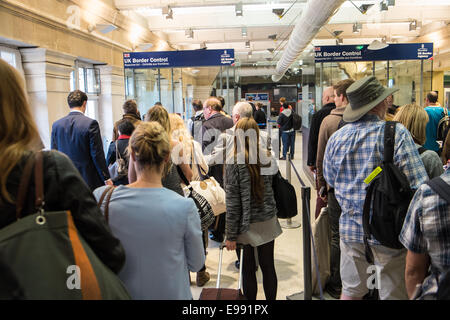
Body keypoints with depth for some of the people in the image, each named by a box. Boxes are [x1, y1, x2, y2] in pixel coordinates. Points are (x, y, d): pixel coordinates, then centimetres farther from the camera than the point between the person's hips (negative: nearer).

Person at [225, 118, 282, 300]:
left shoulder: (235, 163, -14)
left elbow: (233, 203, -13)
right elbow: (271, 190, 8)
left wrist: (231, 235, -7)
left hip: (247, 226, -4)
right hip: (268, 223, 4)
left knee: (248, 268, 12)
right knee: (268, 267, 15)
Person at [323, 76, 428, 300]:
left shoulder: (336, 138, 1)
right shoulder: (396, 133, -13)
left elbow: (330, 181, 13)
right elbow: (419, 184, -16)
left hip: (350, 228, 5)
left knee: (351, 290, 18)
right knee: (393, 293, 10)